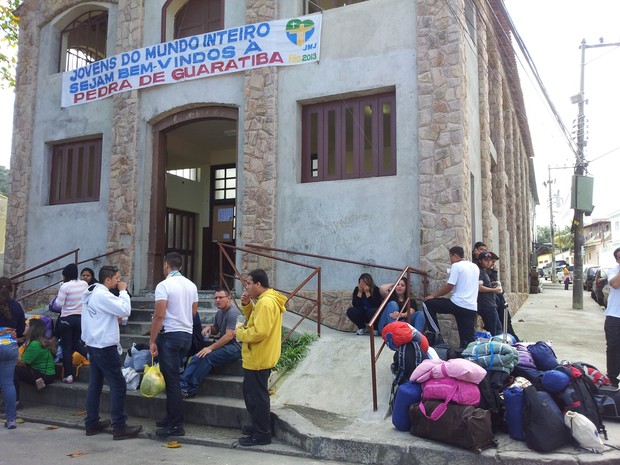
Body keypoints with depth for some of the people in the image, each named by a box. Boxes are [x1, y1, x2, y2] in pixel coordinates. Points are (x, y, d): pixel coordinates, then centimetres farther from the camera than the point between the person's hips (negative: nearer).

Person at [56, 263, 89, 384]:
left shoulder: (65, 286, -15)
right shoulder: (84, 284, 0)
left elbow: (59, 304, -11)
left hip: (67, 318, -5)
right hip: (81, 317, 5)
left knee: (67, 347, 5)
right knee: (76, 343, 20)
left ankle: (68, 375, 6)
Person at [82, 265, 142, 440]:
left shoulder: (93, 293, 12)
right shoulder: (103, 295, -19)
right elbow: (125, 310, -21)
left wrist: (114, 318, 5)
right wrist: (123, 291, -12)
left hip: (94, 345, 10)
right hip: (105, 347, -10)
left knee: (95, 385, 14)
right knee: (118, 386, -6)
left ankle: (92, 423, 21)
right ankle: (119, 428, -4)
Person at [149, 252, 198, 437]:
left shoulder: (164, 285, -12)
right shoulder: (191, 285, 9)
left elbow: (159, 315, -17)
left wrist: (152, 341, -12)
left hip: (170, 335, -7)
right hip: (187, 334, 7)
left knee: (172, 379, -2)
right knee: (173, 377, 18)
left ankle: (176, 425, 2)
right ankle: (171, 416, 26)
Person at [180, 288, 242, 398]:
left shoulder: (233, 313, -13)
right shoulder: (219, 313, 16)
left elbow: (229, 336, -20)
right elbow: (215, 331, 30)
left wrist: (211, 348, -21)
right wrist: (209, 327, 5)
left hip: (234, 347, -8)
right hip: (223, 345, 9)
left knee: (207, 357, -27)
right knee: (197, 356, -16)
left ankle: (190, 389, -22)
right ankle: (182, 383, -24)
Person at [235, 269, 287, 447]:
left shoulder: (266, 303, -23)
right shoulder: (266, 300, 11)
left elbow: (259, 332, -28)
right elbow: (256, 320, 18)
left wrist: (240, 333, -13)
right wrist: (247, 305, 4)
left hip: (258, 359, -11)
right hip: (258, 357, 11)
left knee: (257, 395, 0)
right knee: (251, 392, 21)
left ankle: (262, 435, 10)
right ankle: (258, 426, 33)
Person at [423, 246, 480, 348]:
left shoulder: (456, 266, -5)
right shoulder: (475, 267, 18)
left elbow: (449, 287, -10)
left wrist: (433, 295, 0)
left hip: (458, 304, -7)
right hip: (472, 308, 7)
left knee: (428, 303, 8)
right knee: (469, 338, 9)